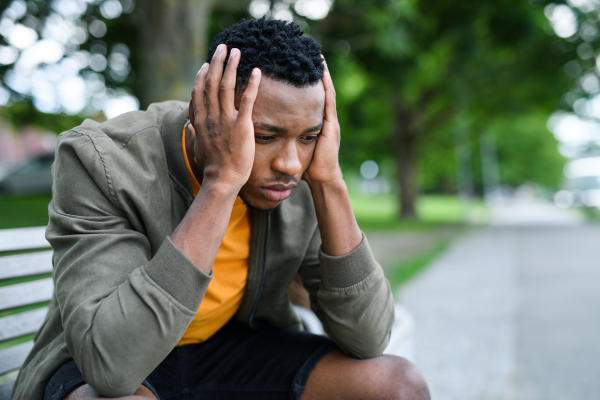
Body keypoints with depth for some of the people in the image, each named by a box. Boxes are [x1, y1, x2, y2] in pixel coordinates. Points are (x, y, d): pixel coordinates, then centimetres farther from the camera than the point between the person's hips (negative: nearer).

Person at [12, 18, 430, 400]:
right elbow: (111, 362, -36)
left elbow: (367, 342, -17)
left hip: (235, 349, 3)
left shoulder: (300, 180, -14)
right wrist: (221, 182, -39)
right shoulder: (100, 158, -25)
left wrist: (329, 180, -27)